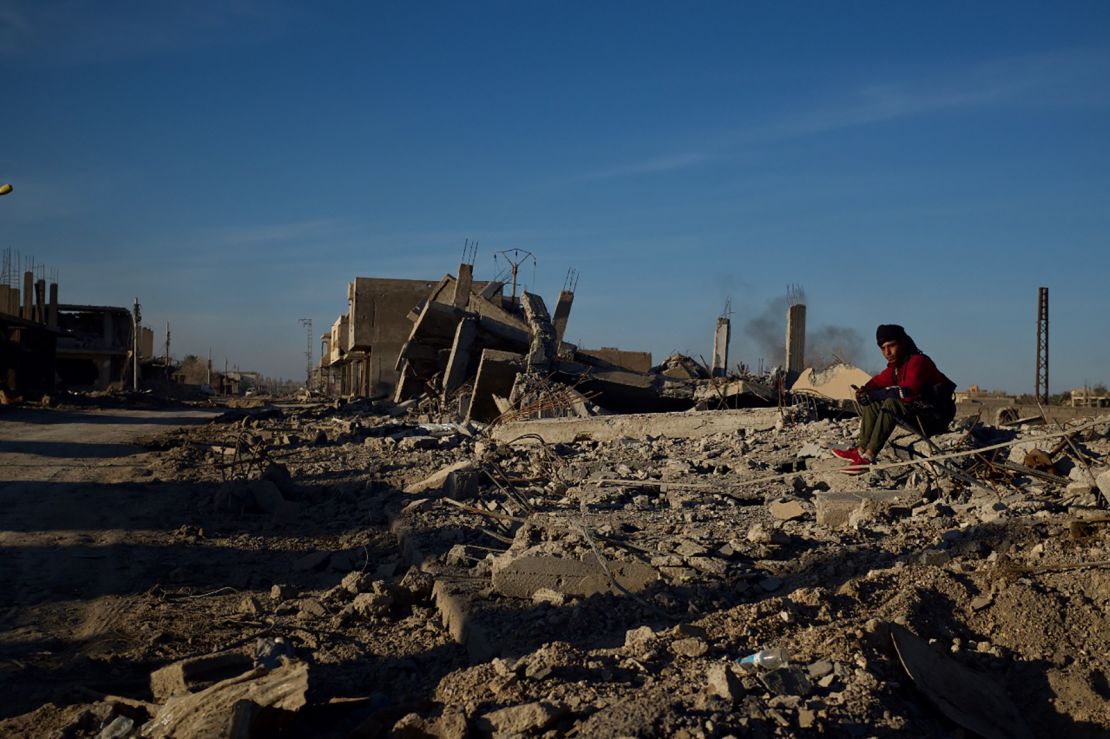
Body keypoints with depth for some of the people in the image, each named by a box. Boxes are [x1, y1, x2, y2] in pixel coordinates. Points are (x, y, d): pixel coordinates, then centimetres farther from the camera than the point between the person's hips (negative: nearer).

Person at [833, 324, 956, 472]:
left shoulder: (918, 362, -20)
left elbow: (908, 391, -33)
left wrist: (875, 394, -31)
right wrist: (865, 390, -9)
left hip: (934, 417, -10)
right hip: (916, 412, 10)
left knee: (891, 403, -30)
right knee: (871, 403, 3)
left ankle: (868, 456, -32)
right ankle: (861, 450, -5)